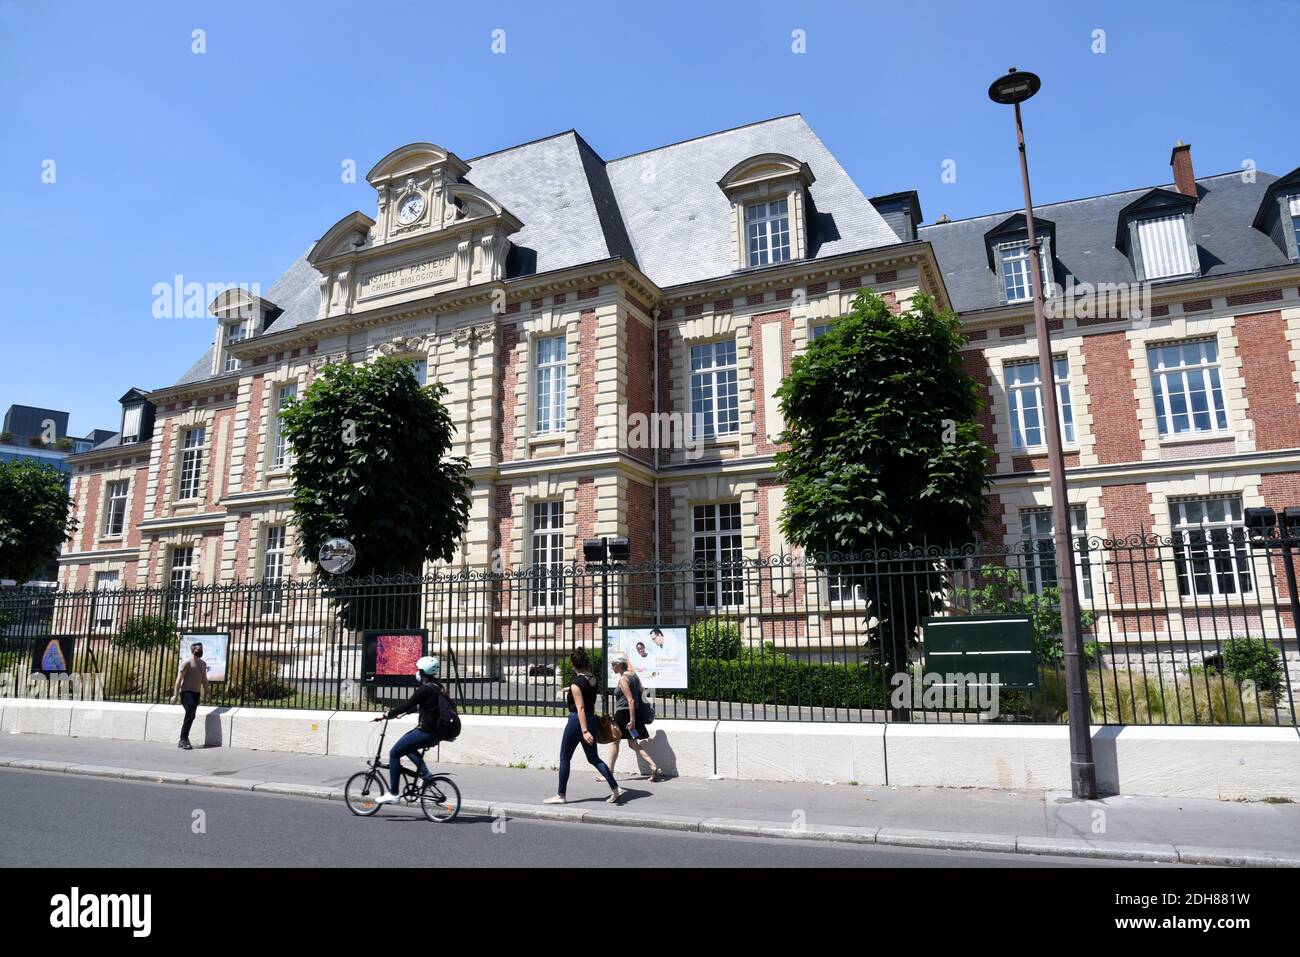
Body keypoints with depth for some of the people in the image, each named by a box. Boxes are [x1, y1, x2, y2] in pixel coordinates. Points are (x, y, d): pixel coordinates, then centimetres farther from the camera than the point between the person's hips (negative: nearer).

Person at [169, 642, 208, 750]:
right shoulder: (186, 662, -9)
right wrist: (175, 695, -15)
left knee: (191, 716, 7)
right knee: (190, 714, -15)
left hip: (196, 693, 7)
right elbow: (179, 679, -12)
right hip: (186, 691, -7)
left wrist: (206, 692, 14)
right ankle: (184, 739, -6)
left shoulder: (203, 664, 13)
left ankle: (183, 740, 15)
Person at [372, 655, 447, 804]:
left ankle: (394, 793, 6)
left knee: (394, 754, 2)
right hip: (435, 732, 9)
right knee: (407, 747, 28)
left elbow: (407, 705, -16)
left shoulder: (425, 690, -16)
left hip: (426, 733, -9)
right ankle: (425, 774, 19)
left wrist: (385, 715, -5)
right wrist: (403, 712, 30)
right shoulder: (437, 688, 12)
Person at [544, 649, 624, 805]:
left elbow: (580, 708, -22)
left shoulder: (576, 684, -17)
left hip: (577, 721, -7)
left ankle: (560, 795, 15)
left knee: (564, 758, 8)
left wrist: (584, 731, -25)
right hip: (591, 720, 8)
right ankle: (615, 789, 3)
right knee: (594, 758, 12)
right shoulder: (592, 678, 5)